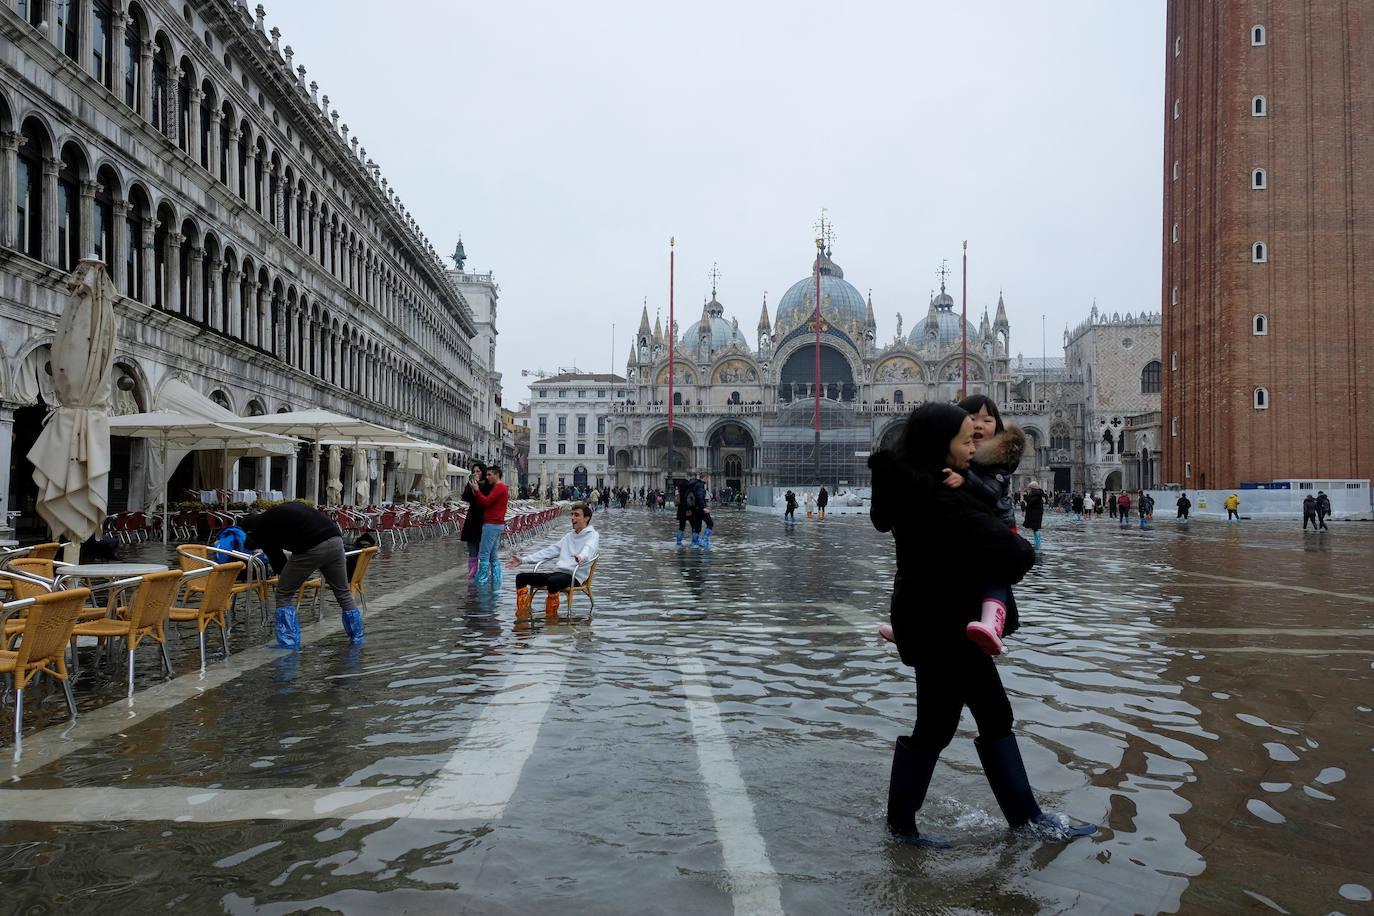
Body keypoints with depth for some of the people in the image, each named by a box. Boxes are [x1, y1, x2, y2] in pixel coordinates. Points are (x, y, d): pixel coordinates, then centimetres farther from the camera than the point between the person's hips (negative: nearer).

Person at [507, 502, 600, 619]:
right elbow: (549, 551, 25)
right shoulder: (569, 536, 27)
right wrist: (523, 560, 17)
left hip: (575, 576, -8)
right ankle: (522, 613, -5)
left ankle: (551, 615, -22)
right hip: (559, 573, 8)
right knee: (521, 577, -1)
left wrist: (581, 557, -47)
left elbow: (589, 549, -22)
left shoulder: (593, 535, 2)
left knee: (552, 581, -40)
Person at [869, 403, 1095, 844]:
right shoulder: (938, 500, -27)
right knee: (934, 728, 5)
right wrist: (1023, 548, -3)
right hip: (941, 629, -10)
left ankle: (1026, 815, 28)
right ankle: (900, 823, 23)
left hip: (950, 624, 10)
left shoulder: (910, 484, 4)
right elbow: (1013, 553, -27)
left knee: (996, 717, 17)